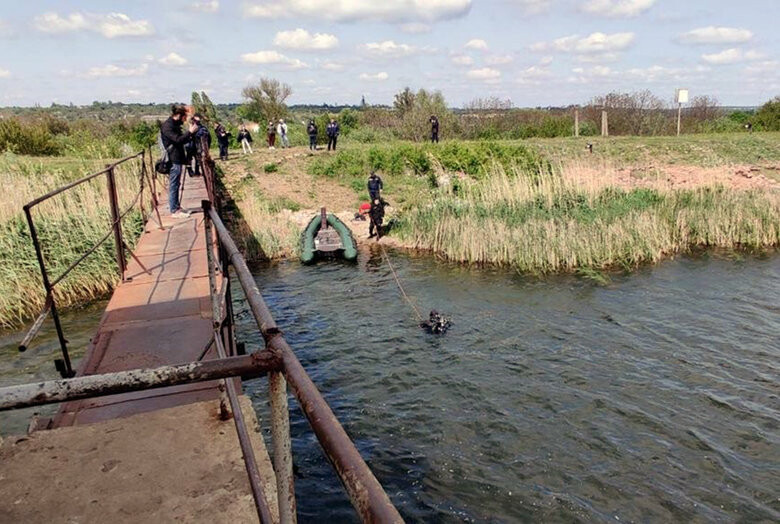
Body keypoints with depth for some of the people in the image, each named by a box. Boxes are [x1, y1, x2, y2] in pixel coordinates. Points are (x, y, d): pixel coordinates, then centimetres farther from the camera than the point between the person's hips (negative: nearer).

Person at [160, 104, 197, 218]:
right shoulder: (167, 126, -15)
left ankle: (176, 207, 24)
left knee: (175, 184, 15)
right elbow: (177, 139, -25)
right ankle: (174, 211, 0)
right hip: (174, 160, -10)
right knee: (173, 185, -5)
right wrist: (190, 131, -19)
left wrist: (190, 136, 10)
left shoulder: (174, 124, 15)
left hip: (177, 159, 10)